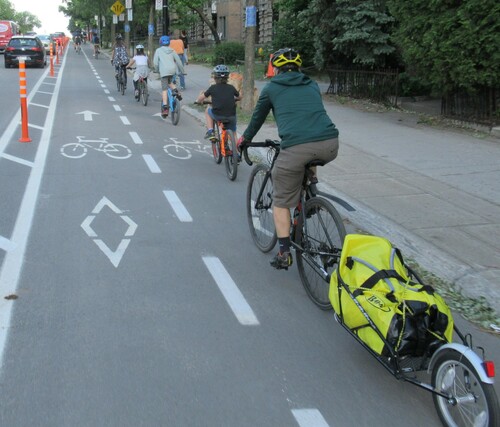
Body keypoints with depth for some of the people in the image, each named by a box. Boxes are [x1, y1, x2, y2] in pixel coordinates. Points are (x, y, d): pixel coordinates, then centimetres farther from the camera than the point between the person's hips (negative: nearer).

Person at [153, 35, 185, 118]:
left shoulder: (158, 50, 9)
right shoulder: (172, 51, 18)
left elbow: (155, 62, 4)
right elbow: (178, 61, 16)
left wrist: (157, 70, 21)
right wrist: (182, 71, 24)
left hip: (164, 71, -4)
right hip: (173, 70, 4)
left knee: (164, 89, -4)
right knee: (169, 82, 31)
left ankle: (165, 107, -12)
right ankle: (175, 90, 2)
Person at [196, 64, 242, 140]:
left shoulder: (213, 88, 2)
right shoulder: (231, 88, 7)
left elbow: (199, 99, 6)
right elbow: (239, 97, 24)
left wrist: (199, 101, 29)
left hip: (217, 116, -2)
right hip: (231, 117, 2)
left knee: (208, 110, 30)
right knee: (233, 134, 25)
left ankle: (210, 131, 18)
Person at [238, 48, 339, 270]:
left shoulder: (271, 88, 18)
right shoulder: (312, 85, 27)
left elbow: (257, 118, 28)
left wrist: (245, 139, 47)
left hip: (296, 147, -4)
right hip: (330, 144, 4)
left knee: (281, 202, 13)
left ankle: (284, 254, 12)